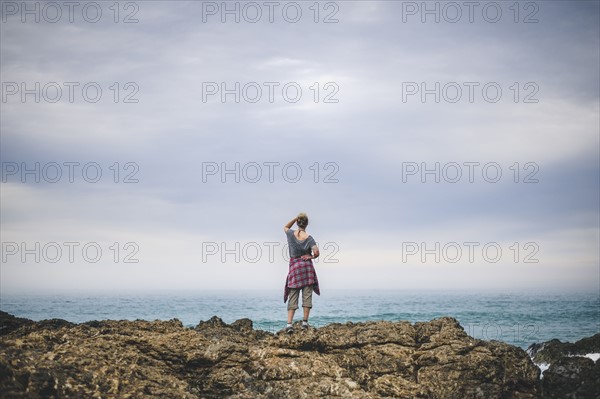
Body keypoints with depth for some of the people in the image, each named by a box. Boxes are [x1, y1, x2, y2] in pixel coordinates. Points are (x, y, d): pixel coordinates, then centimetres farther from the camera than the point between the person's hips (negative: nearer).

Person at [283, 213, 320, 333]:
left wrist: (295, 218, 12)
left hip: (294, 267, 1)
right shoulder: (309, 238, -7)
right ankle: (305, 322, 4)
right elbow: (316, 252, -18)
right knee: (307, 295, 5)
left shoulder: (291, 234, -1)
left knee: (292, 297, 2)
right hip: (307, 266, -1)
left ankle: (289, 324, -8)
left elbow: (285, 227, 23)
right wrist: (312, 256, 3)